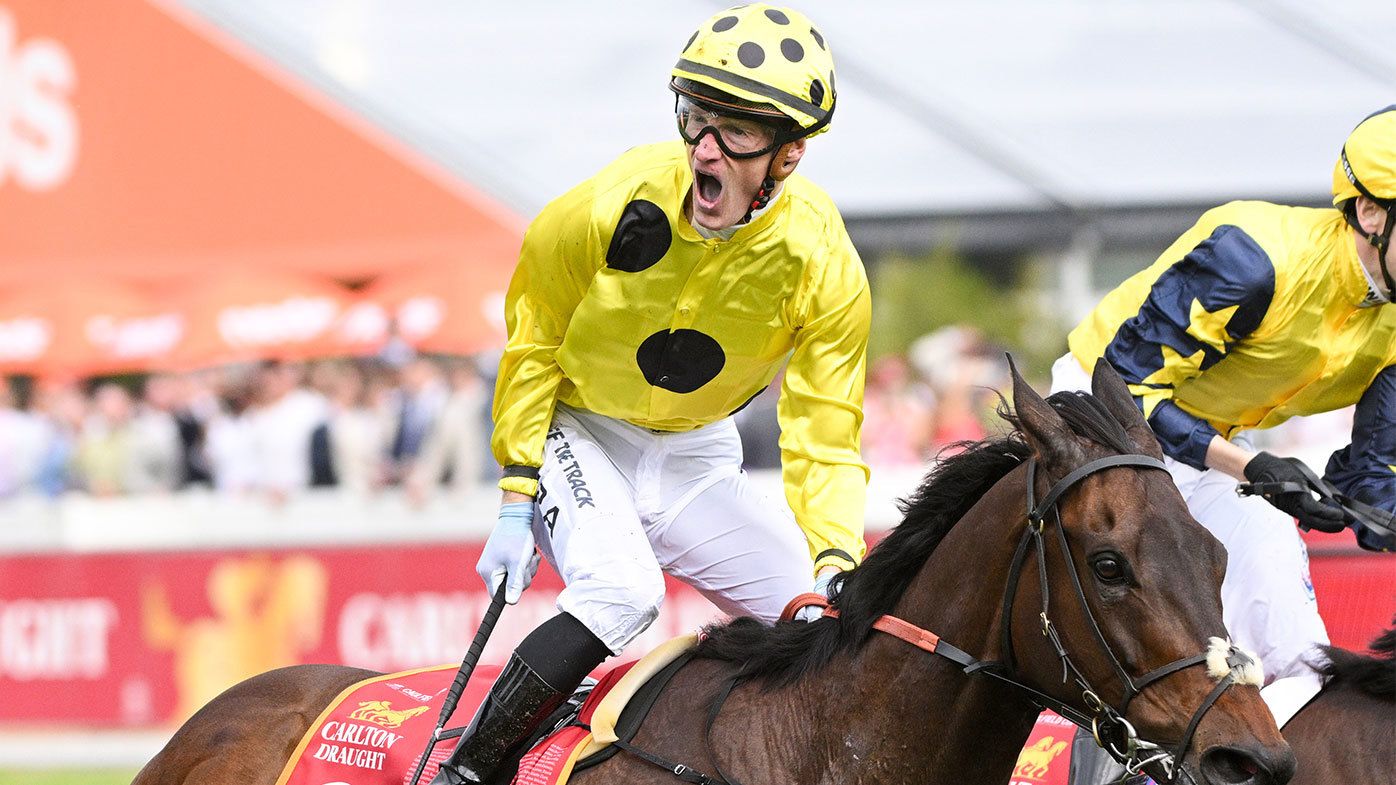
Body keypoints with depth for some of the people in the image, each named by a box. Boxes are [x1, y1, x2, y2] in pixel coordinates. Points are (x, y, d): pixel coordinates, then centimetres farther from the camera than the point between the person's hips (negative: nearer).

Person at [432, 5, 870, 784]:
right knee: (621, 592, -31)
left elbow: (825, 442, -14)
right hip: (579, 435, -4)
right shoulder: (614, 206, -26)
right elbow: (532, 343, -9)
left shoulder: (825, 270, -20)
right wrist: (517, 501, -9)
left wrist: (837, 564, -31)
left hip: (696, 457, 4)